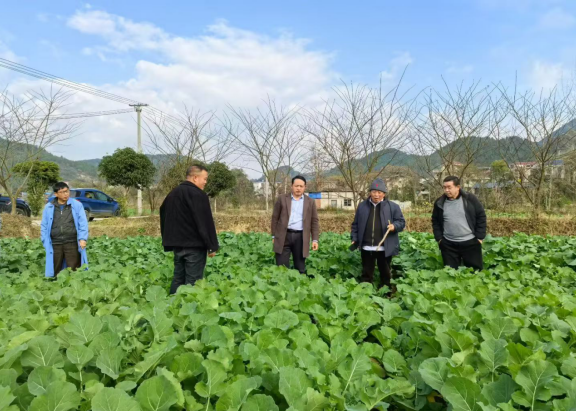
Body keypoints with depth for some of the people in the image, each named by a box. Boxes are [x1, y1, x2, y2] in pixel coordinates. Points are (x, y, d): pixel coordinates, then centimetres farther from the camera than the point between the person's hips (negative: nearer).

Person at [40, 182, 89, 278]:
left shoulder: (77, 205, 0)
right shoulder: (49, 207, 6)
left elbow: (83, 223, -1)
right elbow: (44, 226, 12)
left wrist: (82, 239, -13)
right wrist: (46, 242, 3)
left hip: (72, 243, -2)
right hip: (55, 244, 2)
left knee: (73, 271, 0)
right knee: (55, 271, 11)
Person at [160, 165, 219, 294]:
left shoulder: (173, 193, 15)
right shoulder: (197, 194, -13)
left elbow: (164, 217, 20)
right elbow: (205, 222, -17)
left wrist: (168, 242, 23)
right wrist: (212, 246, -12)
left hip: (177, 244, 8)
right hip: (194, 245, -8)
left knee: (178, 279, 14)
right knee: (192, 282, -3)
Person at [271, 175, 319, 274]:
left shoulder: (310, 202, 9)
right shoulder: (282, 199, 6)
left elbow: (314, 221, 8)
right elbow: (275, 218, 8)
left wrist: (315, 239, 1)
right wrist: (274, 236, 4)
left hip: (301, 237, 1)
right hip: (284, 236, -1)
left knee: (300, 268, 6)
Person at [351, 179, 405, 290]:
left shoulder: (393, 206, -1)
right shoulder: (362, 206, 7)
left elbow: (401, 222, 1)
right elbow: (355, 224, 12)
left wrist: (394, 226, -20)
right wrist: (354, 238, 3)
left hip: (385, 248, -2)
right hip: (366, 247, 2)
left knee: (385, 274, 11)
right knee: (366, 273, 12)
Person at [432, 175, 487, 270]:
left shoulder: (470, 199, -5)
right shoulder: (439, 203, 1)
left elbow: (481, 216, 0)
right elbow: (435, 221, 11)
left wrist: (480, 237, -3)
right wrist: (439, 238, 3)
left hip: (470, 242, -1)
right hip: (448, 244, 2)